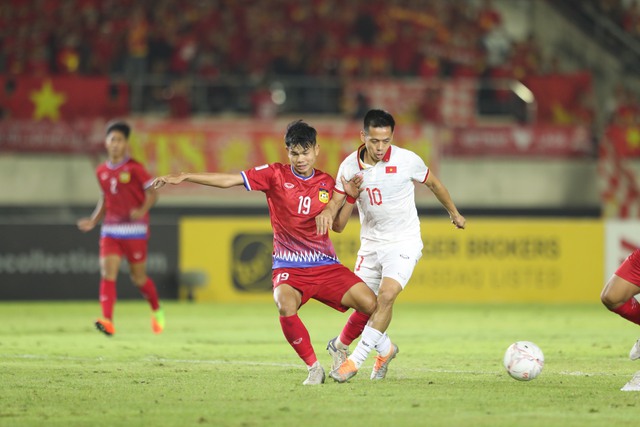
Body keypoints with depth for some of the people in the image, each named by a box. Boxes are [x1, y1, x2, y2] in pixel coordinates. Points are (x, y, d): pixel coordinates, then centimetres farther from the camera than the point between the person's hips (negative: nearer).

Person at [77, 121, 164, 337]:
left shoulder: (134, 169, -7)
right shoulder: (101, 171, 9)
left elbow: (152, 192, -7)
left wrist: (142, 210, -25)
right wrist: (93, 221, 12)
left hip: (134, 230, -4)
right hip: (110, 230, 4)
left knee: (138, 277, 6)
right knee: (107, 272, -14)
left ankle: (157, 311, 34)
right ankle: (107, 321, -24)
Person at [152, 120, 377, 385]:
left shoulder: (328, 184, 7)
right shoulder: (275, 175, -2)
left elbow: (338, 224, 14)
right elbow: (228, 180, -6)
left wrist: (350, 196, -2)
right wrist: (184, 177, -12)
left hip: (325, 265, 3)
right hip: (288, 268, -3)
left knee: (370, 303, -15)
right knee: (286, 306, -36)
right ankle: (314, 368, -17)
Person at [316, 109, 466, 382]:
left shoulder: (407, 160, -13)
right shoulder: (350, 165, -7)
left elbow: (433, 183, 6)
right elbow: (337, 200, -3)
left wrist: (454, 213, 20)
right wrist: (326, 212, -28)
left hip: (403, 242, -3)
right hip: (371, 243, 4)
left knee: (386, 296, -22)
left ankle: (355, 360, -15)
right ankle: (385, 349, 35)